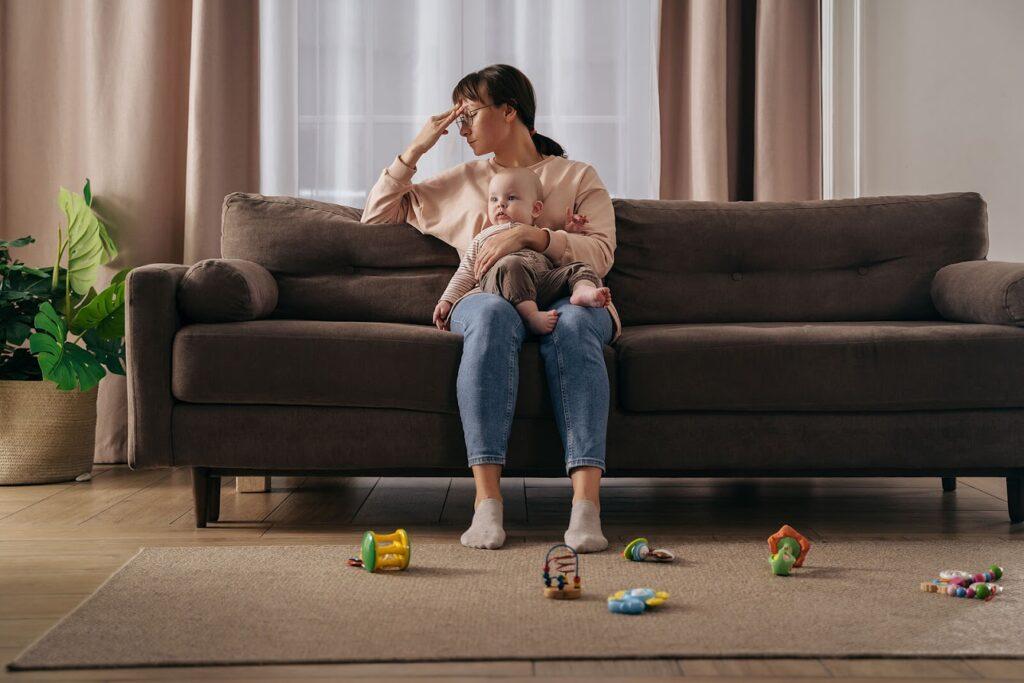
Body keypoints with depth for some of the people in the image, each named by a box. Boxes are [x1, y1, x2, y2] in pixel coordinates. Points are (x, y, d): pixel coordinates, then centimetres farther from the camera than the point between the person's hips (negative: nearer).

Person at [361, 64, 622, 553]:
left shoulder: (579, 177, 17)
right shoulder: (463, 182, 27)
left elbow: (600, 254, 0)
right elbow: (376, 216, 27)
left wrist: (530, 234, -15)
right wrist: (415, 149, 17)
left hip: (568, 296, -1)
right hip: (485, 299, 1)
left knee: (572, 322, -39)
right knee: (493, 315, -38)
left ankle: (586, 503, -51)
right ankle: (487, 501, -47)